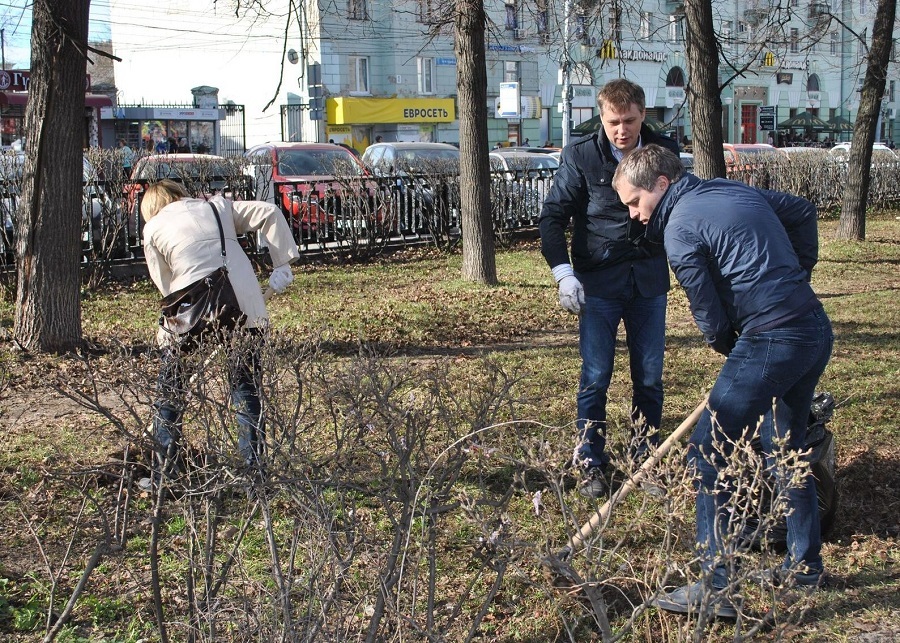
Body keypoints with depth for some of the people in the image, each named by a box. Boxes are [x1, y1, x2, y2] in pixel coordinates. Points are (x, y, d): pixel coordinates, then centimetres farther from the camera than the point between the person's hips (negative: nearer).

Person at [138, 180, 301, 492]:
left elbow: (166, 284, 10)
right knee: (247, 389, 14)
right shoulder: (217, 206, 20)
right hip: (245, 306, 2)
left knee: (169, 391, 15)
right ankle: (253, 469, 12)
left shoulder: (153, 227, 14)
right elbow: (270, 213, 10)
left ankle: (163, 475, 16)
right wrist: (283, 264, 8)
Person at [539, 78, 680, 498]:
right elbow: (553, 215, -4)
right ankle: (591, 465, 12)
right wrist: (563, 273, -15)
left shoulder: (664, 152, 0)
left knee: (649, 378, 7)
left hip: (649, 280, 2)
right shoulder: (580, 155, -7)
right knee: (595, 378, 0)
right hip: (599, 282, -2)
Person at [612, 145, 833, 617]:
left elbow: (711, 316, -7)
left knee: (708, 455, -4)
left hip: (770, 342, -9)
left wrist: (725, 346, 13)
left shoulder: (680, 229, -10)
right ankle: (805, 564, 35)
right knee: (788, 445, 24)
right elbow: (803, 211, 26)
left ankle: (717, 589, -4)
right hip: (816, 330, 9)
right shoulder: (734, 190, 15)